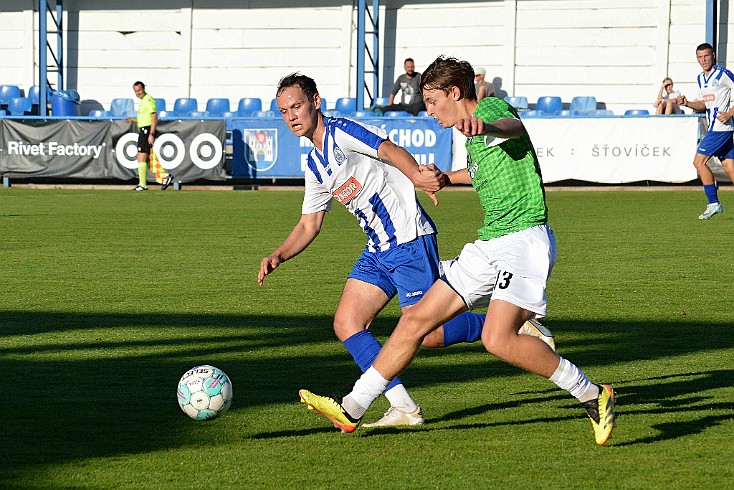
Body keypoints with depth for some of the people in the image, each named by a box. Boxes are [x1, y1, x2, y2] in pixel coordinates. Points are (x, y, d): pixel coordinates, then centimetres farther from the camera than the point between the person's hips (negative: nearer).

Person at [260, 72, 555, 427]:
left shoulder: (341, 132, -11)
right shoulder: (315, 166, 16)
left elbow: (389, 150, -27)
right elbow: (309, 225, 22)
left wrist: (416, 176, -48)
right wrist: (278, 256, 5)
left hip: (409, 239, -9)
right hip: (378, 251, 9)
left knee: (426, 335, -11)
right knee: (345, 325, -3)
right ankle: (403, 409, -3)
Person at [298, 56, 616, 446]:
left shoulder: (492, 108, -7)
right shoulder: (473, 138, 21)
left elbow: (514, 127, -33)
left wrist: (485, 126, -55)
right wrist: (448, 178, 52)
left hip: (525, 238, -10)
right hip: (490, 242, 10)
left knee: (498, 340, -26)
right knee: (416, 319, 6)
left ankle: (591, 396, -11)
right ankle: (352, 409, 11)